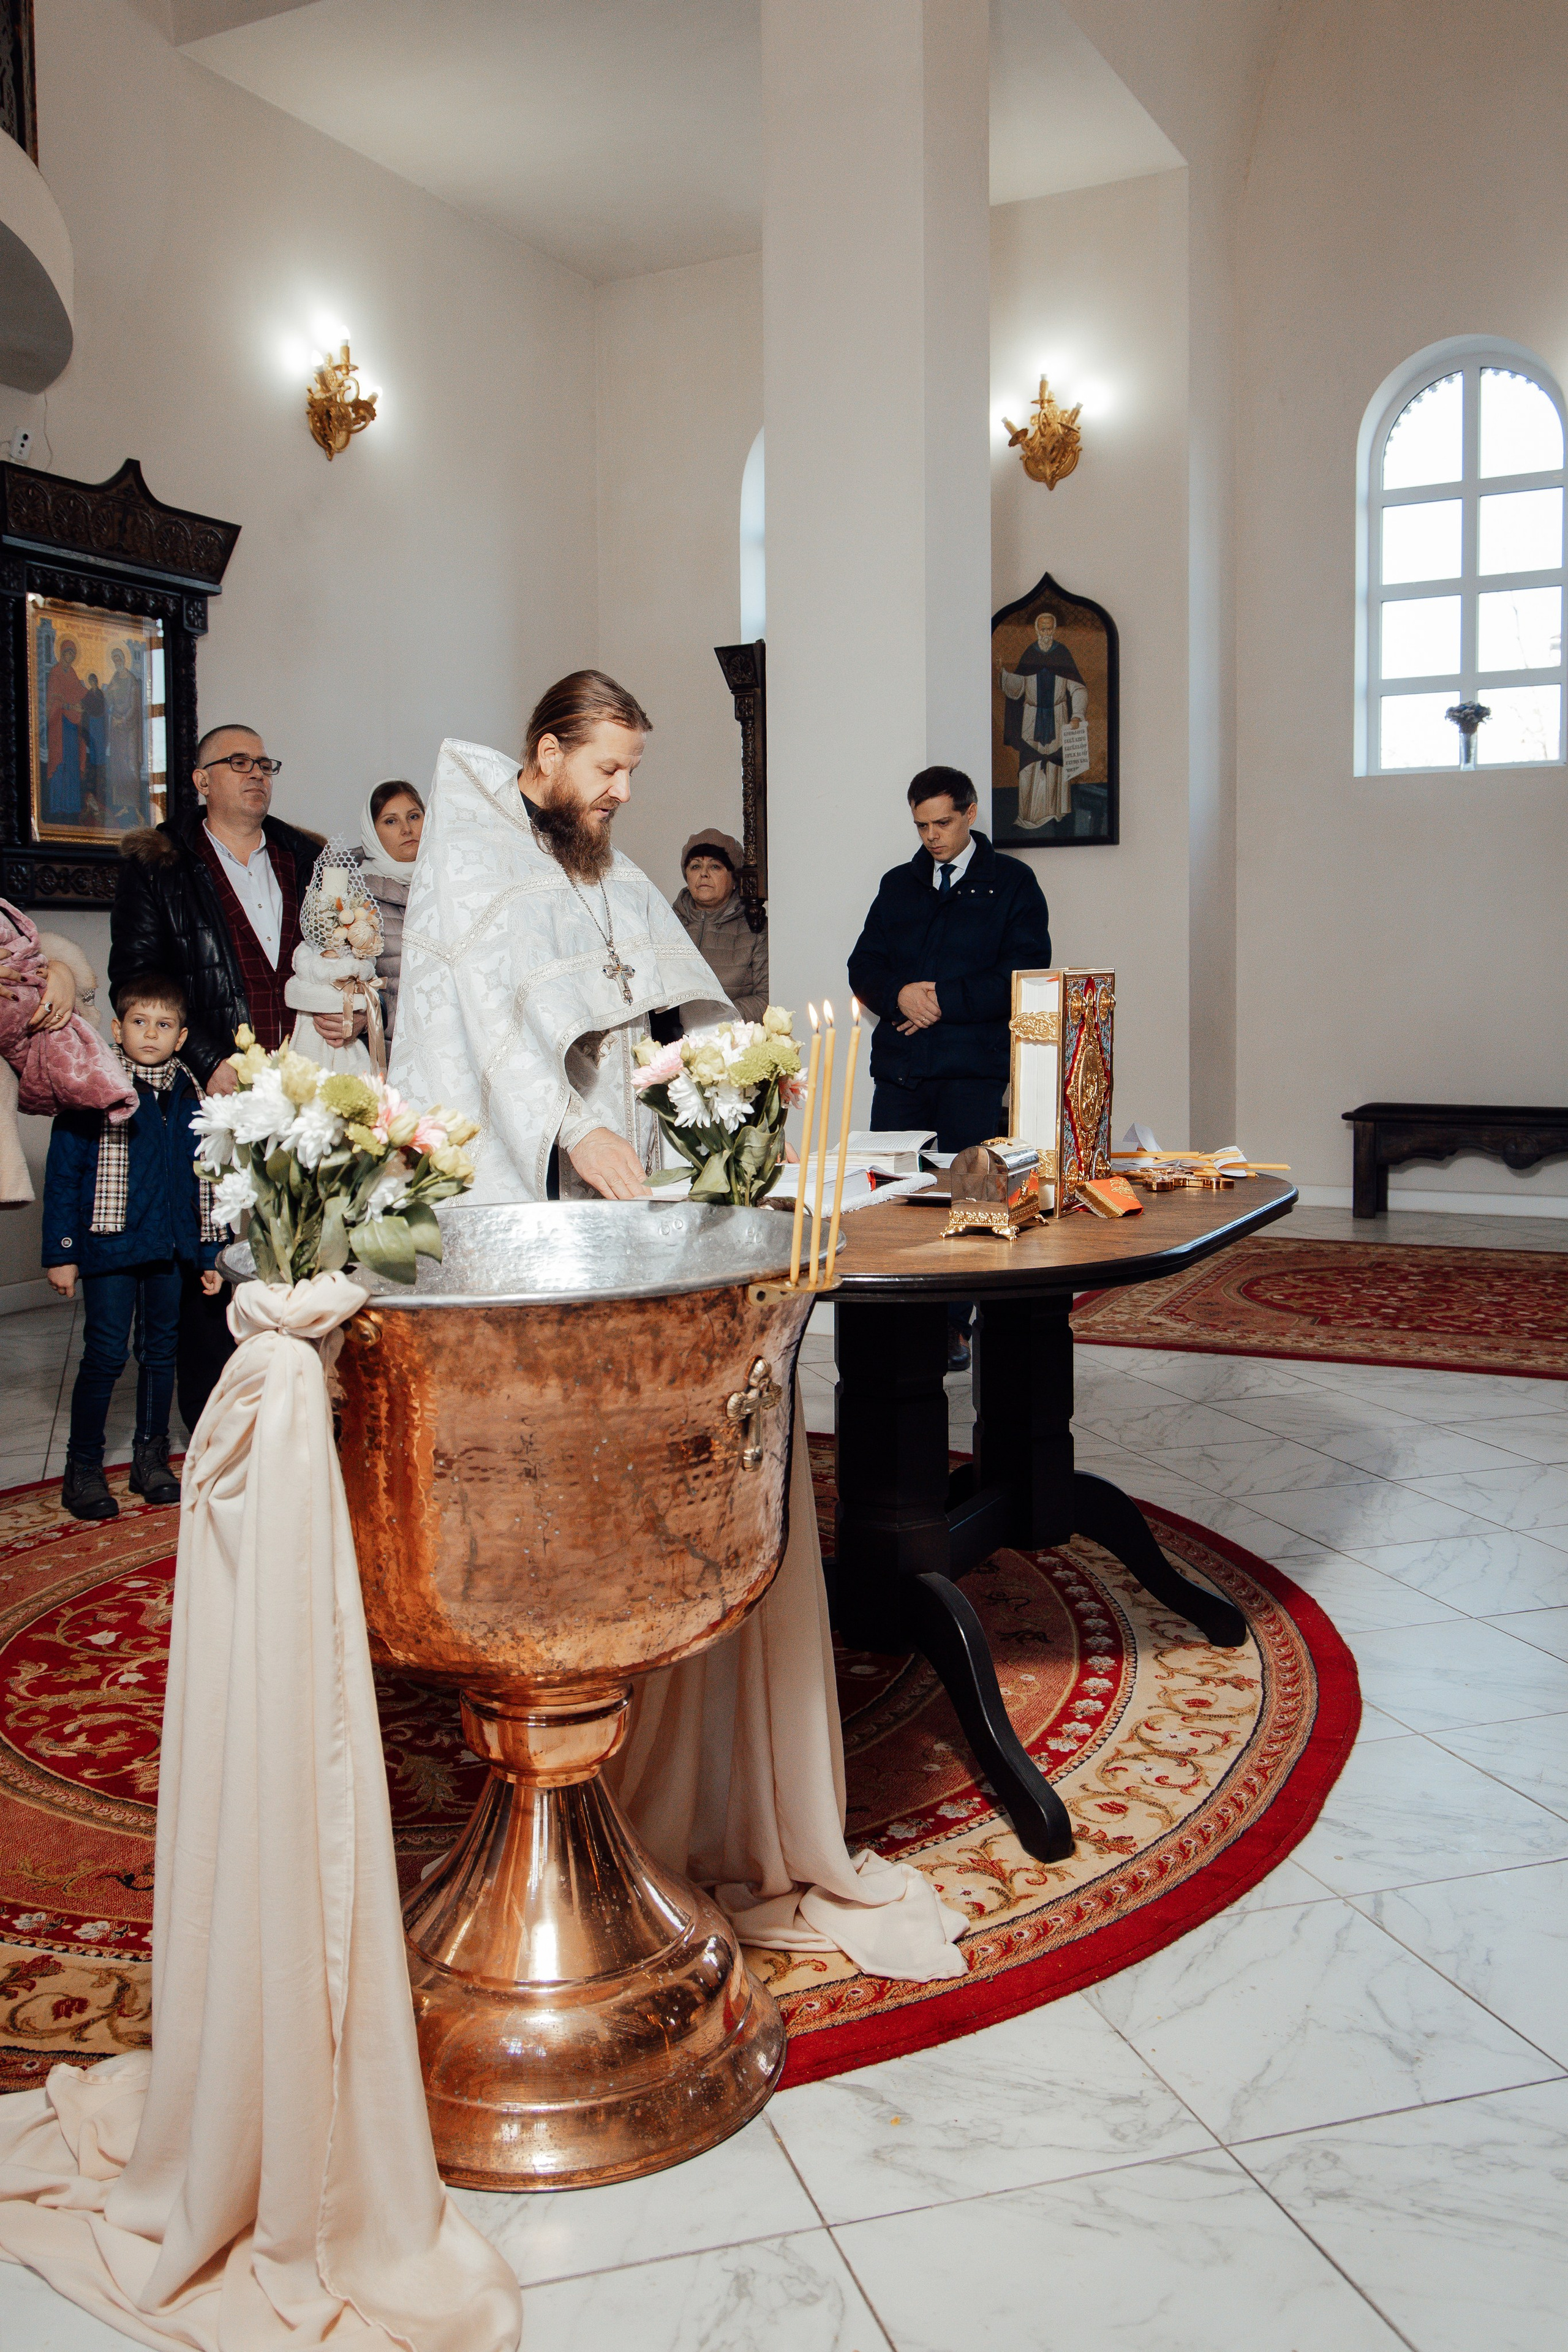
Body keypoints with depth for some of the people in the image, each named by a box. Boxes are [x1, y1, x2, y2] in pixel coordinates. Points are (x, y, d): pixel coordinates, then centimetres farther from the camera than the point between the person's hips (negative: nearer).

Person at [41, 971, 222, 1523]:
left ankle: (151, 1457, 25)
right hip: (110, 1248, -4)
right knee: (105, 1355, -3)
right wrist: (61, 1252, -7)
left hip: (170, 1249, 5)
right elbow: (62, 1174, -4)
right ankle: (83, 1468, 9)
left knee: (161, 1351, 12)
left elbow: (203, 1179, 14)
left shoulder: (190, 1096, 8)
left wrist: (210, 1253, 13)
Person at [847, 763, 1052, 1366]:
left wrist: (945, 1000, -11)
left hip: (973, 1071, -4)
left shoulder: (1011, 883, 6)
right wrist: (900, 996, -9)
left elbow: (1025, 972, -5)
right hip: (899, 1067, 4)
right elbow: (863, 967, 13)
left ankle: (953, 1327, 7)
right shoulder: (898, 885, 18)